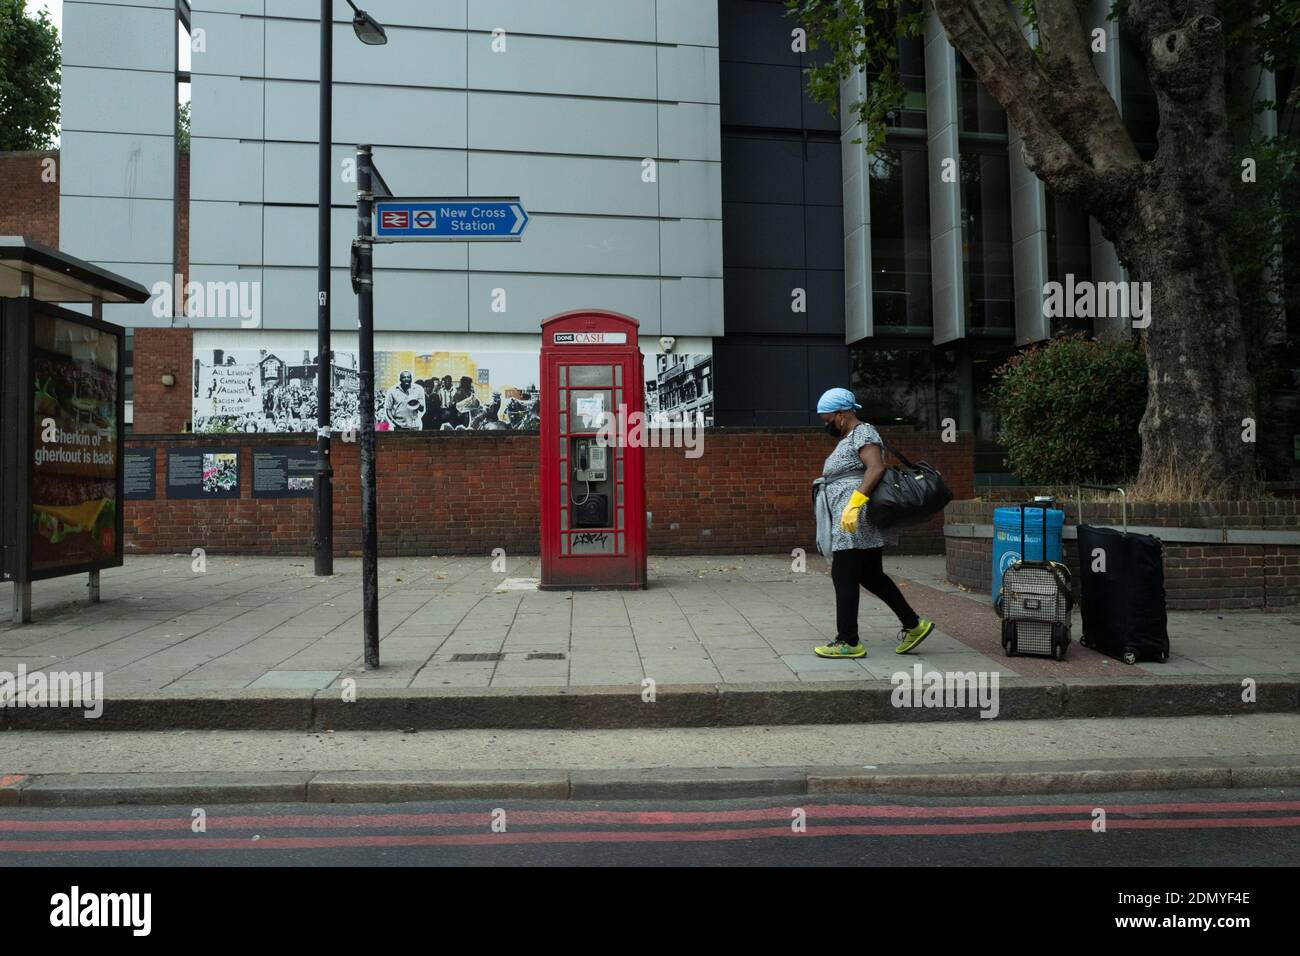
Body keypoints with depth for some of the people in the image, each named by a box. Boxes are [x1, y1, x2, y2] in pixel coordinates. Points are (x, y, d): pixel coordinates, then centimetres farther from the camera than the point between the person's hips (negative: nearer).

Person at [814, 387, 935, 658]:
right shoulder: (848, 438, 21)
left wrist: (854, 502, -31)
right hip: (853, 520, 11)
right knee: (871, 575, 14)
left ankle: (848, 642, -2)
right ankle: (913, 624, 18)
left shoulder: (862, 433, -10)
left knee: (844, 577, -7)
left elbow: (877, 468, -24)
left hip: (856, 517, -11)